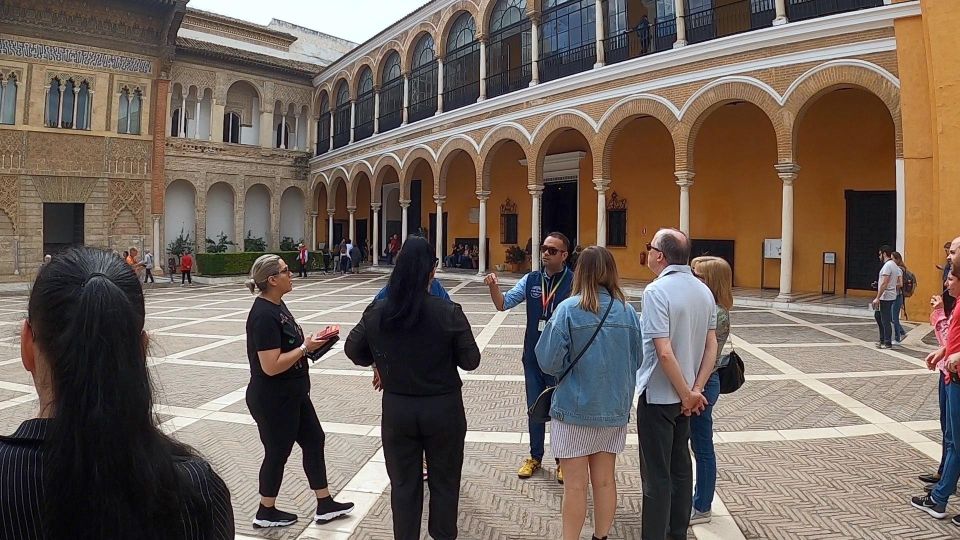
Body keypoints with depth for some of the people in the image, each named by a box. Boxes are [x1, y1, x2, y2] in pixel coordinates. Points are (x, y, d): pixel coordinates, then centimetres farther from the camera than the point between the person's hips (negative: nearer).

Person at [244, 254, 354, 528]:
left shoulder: (277, 305, 5)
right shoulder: (264, 315, -25)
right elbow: (271, 365, -28)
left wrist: (309, 341, 0)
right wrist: (305, 348, -20)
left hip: (292, 395, 10)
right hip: (273, 400, -10)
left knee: (314, 440, 15)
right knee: (278, 452, 8)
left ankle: (325, 505, 28)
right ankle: (266, 513, 31)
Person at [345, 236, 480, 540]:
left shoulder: (377, 311, -10)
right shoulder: (449, 312, -18)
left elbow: (353, 350, 3)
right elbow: (470, 361, -10)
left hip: (397, 408, 2)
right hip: (443, 408, -2)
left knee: (403, 484, 17)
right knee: (444, 482, 18)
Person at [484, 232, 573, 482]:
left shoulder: (574, 282, -13)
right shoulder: (530, 280, 1)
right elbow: (502, 304, 1)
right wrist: (493, 286, -18)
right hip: (533, 357, 4)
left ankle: (563, 461, 30)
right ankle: (535, 457, 35)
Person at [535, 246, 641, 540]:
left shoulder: (568, 309, -15)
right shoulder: (627, 311, -3)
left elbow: (549, 362, -15)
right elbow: (636, 360, 7)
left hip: (575, 408, -4)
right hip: (614, 408, 4)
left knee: (575, 486, 7)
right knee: (605, 480, 17)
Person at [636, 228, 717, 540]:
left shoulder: (657, 291, -20)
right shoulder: (704, 291, 4)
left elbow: (665, 352, -24)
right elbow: (711, 346, 3)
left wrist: (686, 393, -14)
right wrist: (695, 390, -2)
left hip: (658, 395, -7)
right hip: (683, 396, 7)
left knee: (656, 476, 2)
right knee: (680, 467, 18)